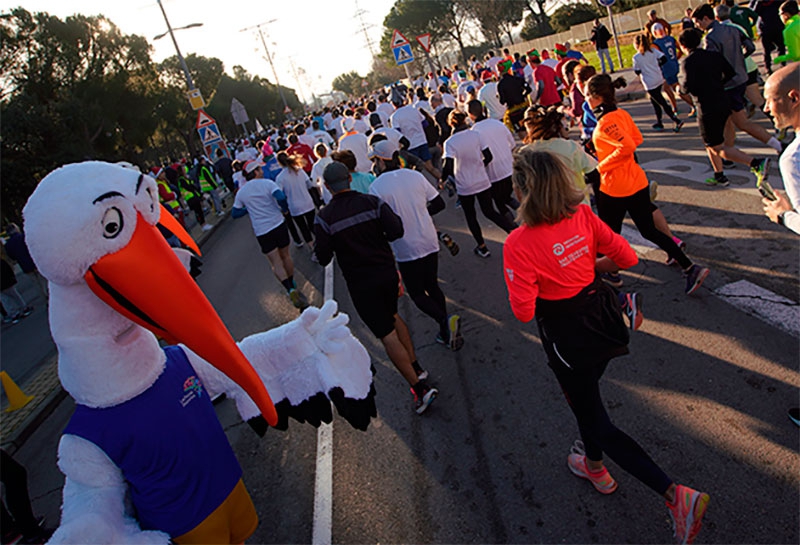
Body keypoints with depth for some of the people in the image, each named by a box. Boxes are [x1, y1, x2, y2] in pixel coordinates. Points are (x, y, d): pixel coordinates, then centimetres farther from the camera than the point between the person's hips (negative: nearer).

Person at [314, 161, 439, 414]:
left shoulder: (324, 218, -10)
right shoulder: (372, 202, -5)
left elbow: (323, 258, -9)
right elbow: (396, 231, -12)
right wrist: (375, 240, 7)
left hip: (361, 284, -4)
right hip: (387, 272, 4)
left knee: (387, 335, 3)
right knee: (392, 315, 28)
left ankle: (421, 388, 4)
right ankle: (416, 368, 33)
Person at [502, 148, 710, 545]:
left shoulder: (518, 245, -27)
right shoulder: (583, 216, -10)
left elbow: (523, 311, -22)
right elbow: (626, 257, -3)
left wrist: (517, 279, -5)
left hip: (567, 339, -7)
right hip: (603, 318, 7)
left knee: (596, 421, 12)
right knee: (584, 393, 32)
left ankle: (674, 493, 8)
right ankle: (594, 464, 55)